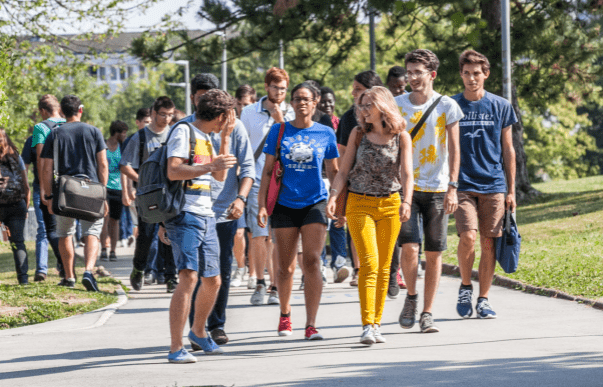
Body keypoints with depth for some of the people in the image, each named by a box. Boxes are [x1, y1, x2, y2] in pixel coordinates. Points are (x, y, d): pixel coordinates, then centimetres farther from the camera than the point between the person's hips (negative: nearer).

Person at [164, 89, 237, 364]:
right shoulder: (184, 132, -7)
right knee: (189, 278, -19)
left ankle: (198, 331, 39)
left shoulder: (206, 138, 20)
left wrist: (225, 138, 15)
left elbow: (220, 176, 20)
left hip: (206, 217, 9)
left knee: (213, 280, 15)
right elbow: (173, 171, -18)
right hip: (185, 215, -9)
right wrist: (210, 166, -25)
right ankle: (176, 349, -21)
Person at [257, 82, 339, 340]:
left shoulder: (325, 133, 5)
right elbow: (268, 170, 5)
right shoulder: (279, 131, 4)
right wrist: (261, 205, -1)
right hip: (284, 204, 1)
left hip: (315, 203, -1)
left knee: (312, 262, -12)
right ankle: (285, 314, 32)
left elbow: (333, 171, 13)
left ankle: (311, 325, -12)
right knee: (286, 267, 7)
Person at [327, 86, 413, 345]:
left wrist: (406, 202, -24)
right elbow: (344, 171, 6)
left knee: (384, 266, 4)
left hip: (389, 205, 1)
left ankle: (376, 324, 12)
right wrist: (333, 195, -10)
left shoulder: (401, 137, 1)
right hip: (359, 205, -1)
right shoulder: (358, 134, 4)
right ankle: (367, 326, -18)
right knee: (369, 263, -13)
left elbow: (407, 173, -8)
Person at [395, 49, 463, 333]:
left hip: (437, 189, 0)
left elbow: (454, 150, 1)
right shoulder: (396, 106, 4)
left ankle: (427, 313, 10)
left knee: (434, 253, 1)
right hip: (405, 187, 0)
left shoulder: (447, 106, 0)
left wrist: (452, 188, -7)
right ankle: (411, 296, 12)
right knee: (409, 247, -14)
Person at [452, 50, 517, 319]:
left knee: (489, 243, 0)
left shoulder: (501, 107, 7)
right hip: (462, 184, -1)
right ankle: (465, 286, 5)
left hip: (494, 185, 1)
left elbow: (508, 150, 11)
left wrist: (511, 191, 8)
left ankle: (483, 299, 12)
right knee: (468, 236, -18)